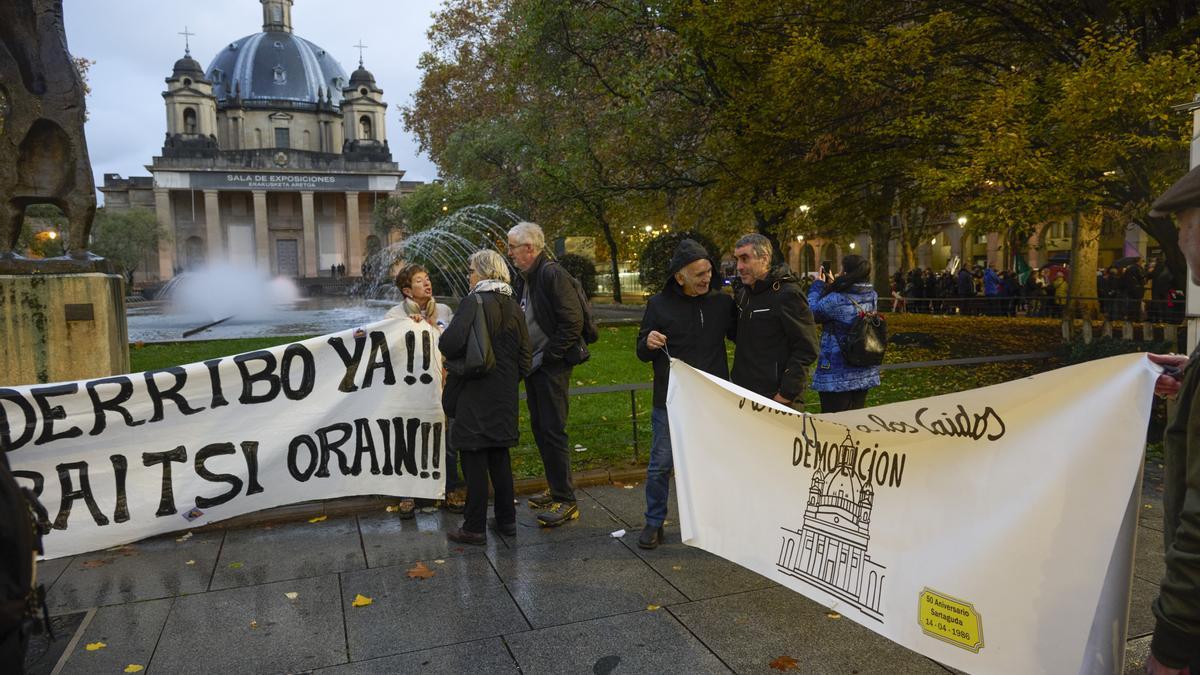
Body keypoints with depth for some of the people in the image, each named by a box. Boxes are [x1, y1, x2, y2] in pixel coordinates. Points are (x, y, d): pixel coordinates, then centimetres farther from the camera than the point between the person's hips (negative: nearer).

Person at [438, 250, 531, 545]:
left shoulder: (474, 302, -14)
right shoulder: (513, 306, 7)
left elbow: (452, 344, -26)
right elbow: (524, 357, 10)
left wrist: (442, 339, -4)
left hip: (475, 396, -7)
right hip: (505, 397, 7)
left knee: (474, 461, 3)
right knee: (500, 458, 16)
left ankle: (474, 528, 11)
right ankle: (506, 520, 25)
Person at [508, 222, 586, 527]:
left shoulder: (552, 274, -15)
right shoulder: (524, 279, 13)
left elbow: (572, 321, -20)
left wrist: (548, 355, -18)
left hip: (552, 366, -9)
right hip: (534, 366, 10)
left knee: (553, 431, -7)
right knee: (539, 428, 14)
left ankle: (566, 501, 1)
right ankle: (556, 490, 27)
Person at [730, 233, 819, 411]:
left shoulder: (787, 294, -12)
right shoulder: (743, 293, 12)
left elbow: (806, 350, -15)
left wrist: (786, 394, -18)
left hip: (775, 399, -7)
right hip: (744, 396, 7)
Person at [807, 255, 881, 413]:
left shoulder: (836, 300, -22)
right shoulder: (872, 297, -1)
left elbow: (811, 312, -6)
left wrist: (819, 284, 4)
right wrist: (832, 285, 17)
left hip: (837, 378, -6)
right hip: (865, 374, 7)